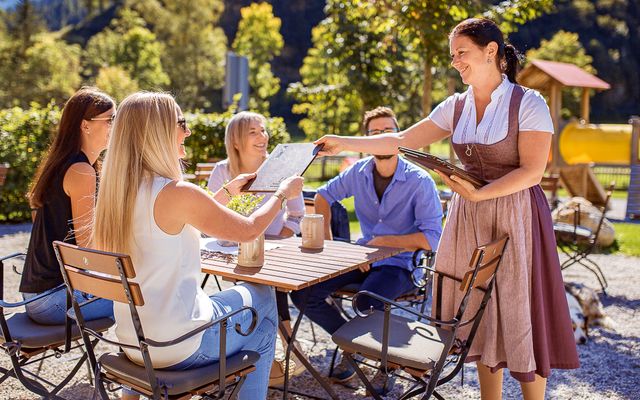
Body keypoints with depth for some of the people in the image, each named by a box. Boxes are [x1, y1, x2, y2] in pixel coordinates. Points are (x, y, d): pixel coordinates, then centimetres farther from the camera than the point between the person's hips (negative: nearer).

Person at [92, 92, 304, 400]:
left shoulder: (118, 191, 2)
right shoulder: (176, 192, -21)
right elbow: (248, 230, -9)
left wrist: (226, 192, 24)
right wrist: (283, 192, 7)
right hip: (177, 348, -7)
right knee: (263, 297, 17)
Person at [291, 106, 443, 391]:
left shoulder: (420, 181, -12)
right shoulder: (358, 172, 2)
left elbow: (431, 239, -19)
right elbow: (323, 196, 19)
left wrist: (381, 241, -18)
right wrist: (326, 240, 8)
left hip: (400, 263, -5)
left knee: (367, 302, -36)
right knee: (303, 294, -12)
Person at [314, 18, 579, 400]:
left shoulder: (529, 104, -9)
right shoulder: (456, 107, 6)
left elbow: (532, 170, -13)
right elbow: (402, 141, 5)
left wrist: (479, 194, -22)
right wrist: (345, 143, -1)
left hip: (516, 217, -5)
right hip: (470, 217, 5)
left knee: (520, 314, 2)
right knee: (481, 312, 11)